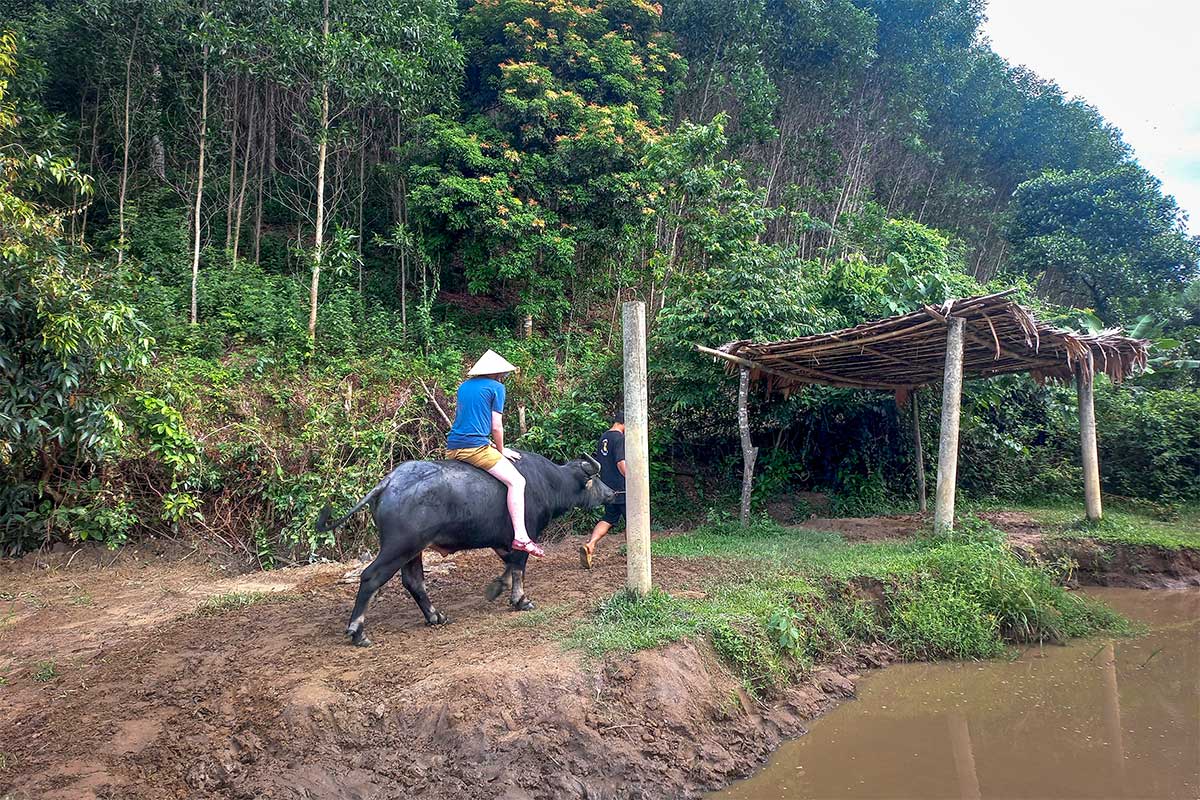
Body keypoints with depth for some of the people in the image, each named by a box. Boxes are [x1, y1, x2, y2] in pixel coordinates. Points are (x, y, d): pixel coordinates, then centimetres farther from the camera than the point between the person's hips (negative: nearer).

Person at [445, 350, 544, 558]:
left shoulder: (464, 386, 21)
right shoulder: (496, 387, 1)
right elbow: (496, 426, -3)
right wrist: (501, 451, 13)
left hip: (452, 448, 8)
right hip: (476, 447, -8)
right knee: (516, 480, -7)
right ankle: (520, 537, -17)